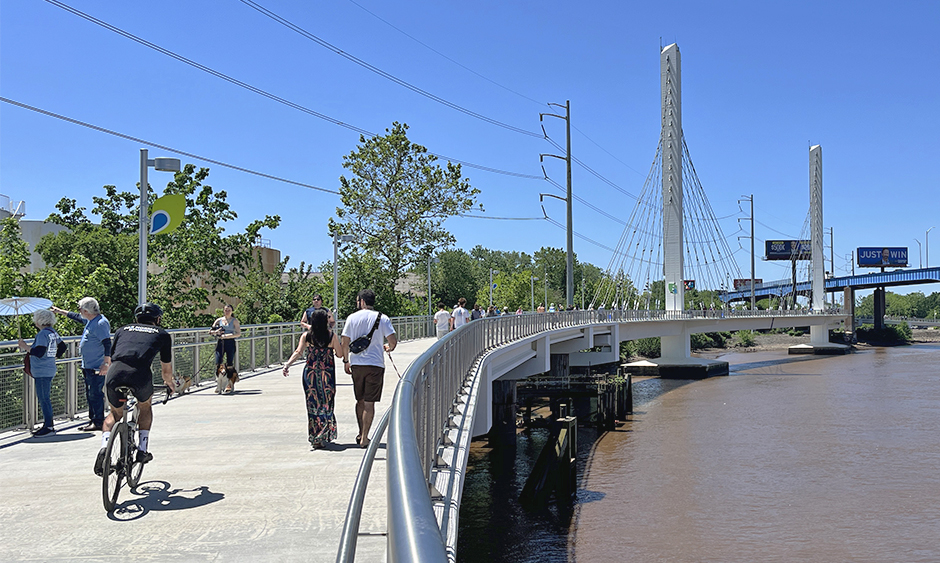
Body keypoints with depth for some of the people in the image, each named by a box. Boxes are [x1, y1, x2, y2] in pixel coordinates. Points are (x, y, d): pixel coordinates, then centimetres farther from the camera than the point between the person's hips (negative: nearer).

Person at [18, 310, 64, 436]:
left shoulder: (42, 334, -16)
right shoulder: (54, 333, 11)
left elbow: (39, 353, -22)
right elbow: (61, 349, 18)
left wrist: (25, 346, -13)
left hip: (42, 372, -9)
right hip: (49, 370, 9)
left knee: (44, 399, -5)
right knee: (45, 399, 14)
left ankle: (48, 426, -3)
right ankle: (48, 425, 19)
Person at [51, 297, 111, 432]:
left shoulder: (100, 323, -18)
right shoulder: (90, 320, 13)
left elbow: (107, 344, -23)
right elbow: (76, 317, 34)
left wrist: (106, 364, -27)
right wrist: (60, 311, 42)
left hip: (97, 368, -10)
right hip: (88, 366, 10)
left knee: (96, 394, -8)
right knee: (89, 395, 14)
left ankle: (99, 423, -2)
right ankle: (92, 420, 21)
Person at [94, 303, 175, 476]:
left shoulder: (123, 330, 31)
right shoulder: (162, 334, 25)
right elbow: (167, 369, 32)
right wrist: (169, 383, 54)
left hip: (114, 374, 2)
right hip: (140, 375, -2)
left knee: (115, 414, 27)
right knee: (145, 407, 30)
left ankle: (104, 447, 2)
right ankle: (142, 450, 22)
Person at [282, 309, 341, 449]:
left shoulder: (306, 336, -1)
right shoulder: (332, 336, -5)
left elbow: (298, 352, -12)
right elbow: (339, 354, -1)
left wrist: (287, 364, -14)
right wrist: (341, 344, 17)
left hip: (310, 373, 1)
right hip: (327, 374, -1)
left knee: (313, 405, 11)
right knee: (326, 404, 8)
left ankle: (314, 436, 16)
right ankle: (323, 437, 4)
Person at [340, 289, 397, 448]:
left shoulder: (352, 318, 2)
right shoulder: (382, 318, -2)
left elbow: (345, 342, 1)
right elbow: (393, 340, -8)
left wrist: (346, 360, 15)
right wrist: (389, 348, 15)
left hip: (356, 364, 2)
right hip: (376, 364, -2)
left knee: (360, 401, 17)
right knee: (369, 402, 1)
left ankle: (361, 434, 25)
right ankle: (364, 438, 0)